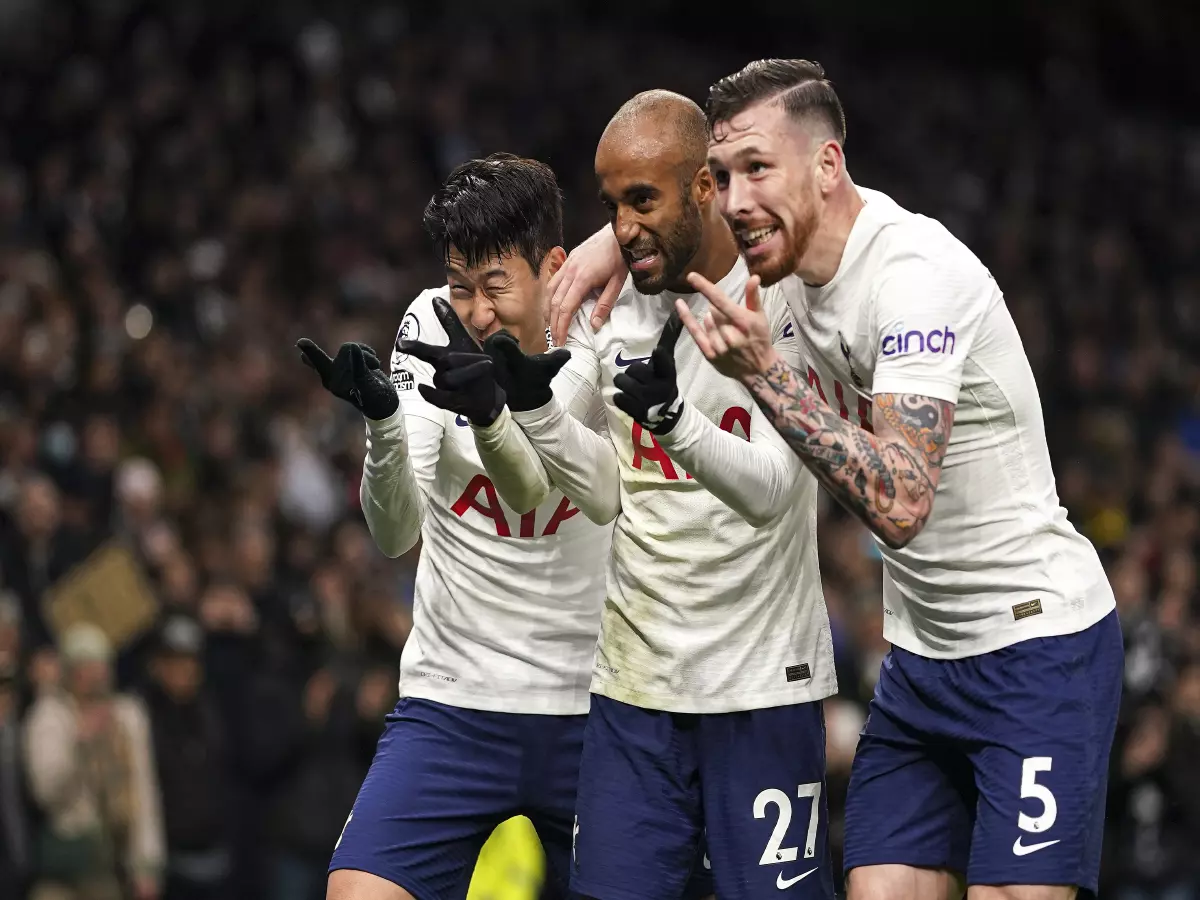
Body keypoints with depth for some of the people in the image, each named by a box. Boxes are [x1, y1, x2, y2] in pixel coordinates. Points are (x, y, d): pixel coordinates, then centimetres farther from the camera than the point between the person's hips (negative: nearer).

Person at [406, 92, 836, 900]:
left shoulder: (787, 305, -9)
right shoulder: (608, 308, 7)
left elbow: (769, 490, -17)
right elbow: (608, 492, 8)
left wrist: (673, 417, -35)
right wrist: (528, 401, -8)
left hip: (762, 684, -4)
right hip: (634, 682, 4)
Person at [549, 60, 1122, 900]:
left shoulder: (917, 273, -22)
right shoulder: (801, 249, 2)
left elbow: (900, 502, -31)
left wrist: (764, 373, -33)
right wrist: (617, 240, 3)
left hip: (1037, 644, -8)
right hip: (923, 657, 8)